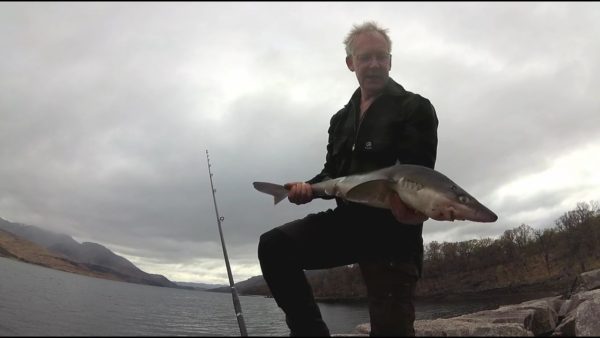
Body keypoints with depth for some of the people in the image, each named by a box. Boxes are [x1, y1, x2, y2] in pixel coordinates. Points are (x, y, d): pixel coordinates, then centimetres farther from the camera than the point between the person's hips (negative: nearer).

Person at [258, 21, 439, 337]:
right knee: (273, 246, -15)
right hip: (347, 220, 5)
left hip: (392, 228, -5)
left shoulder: (415, 108, -2)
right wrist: (309, 187, -1)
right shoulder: (341, 119, 17)